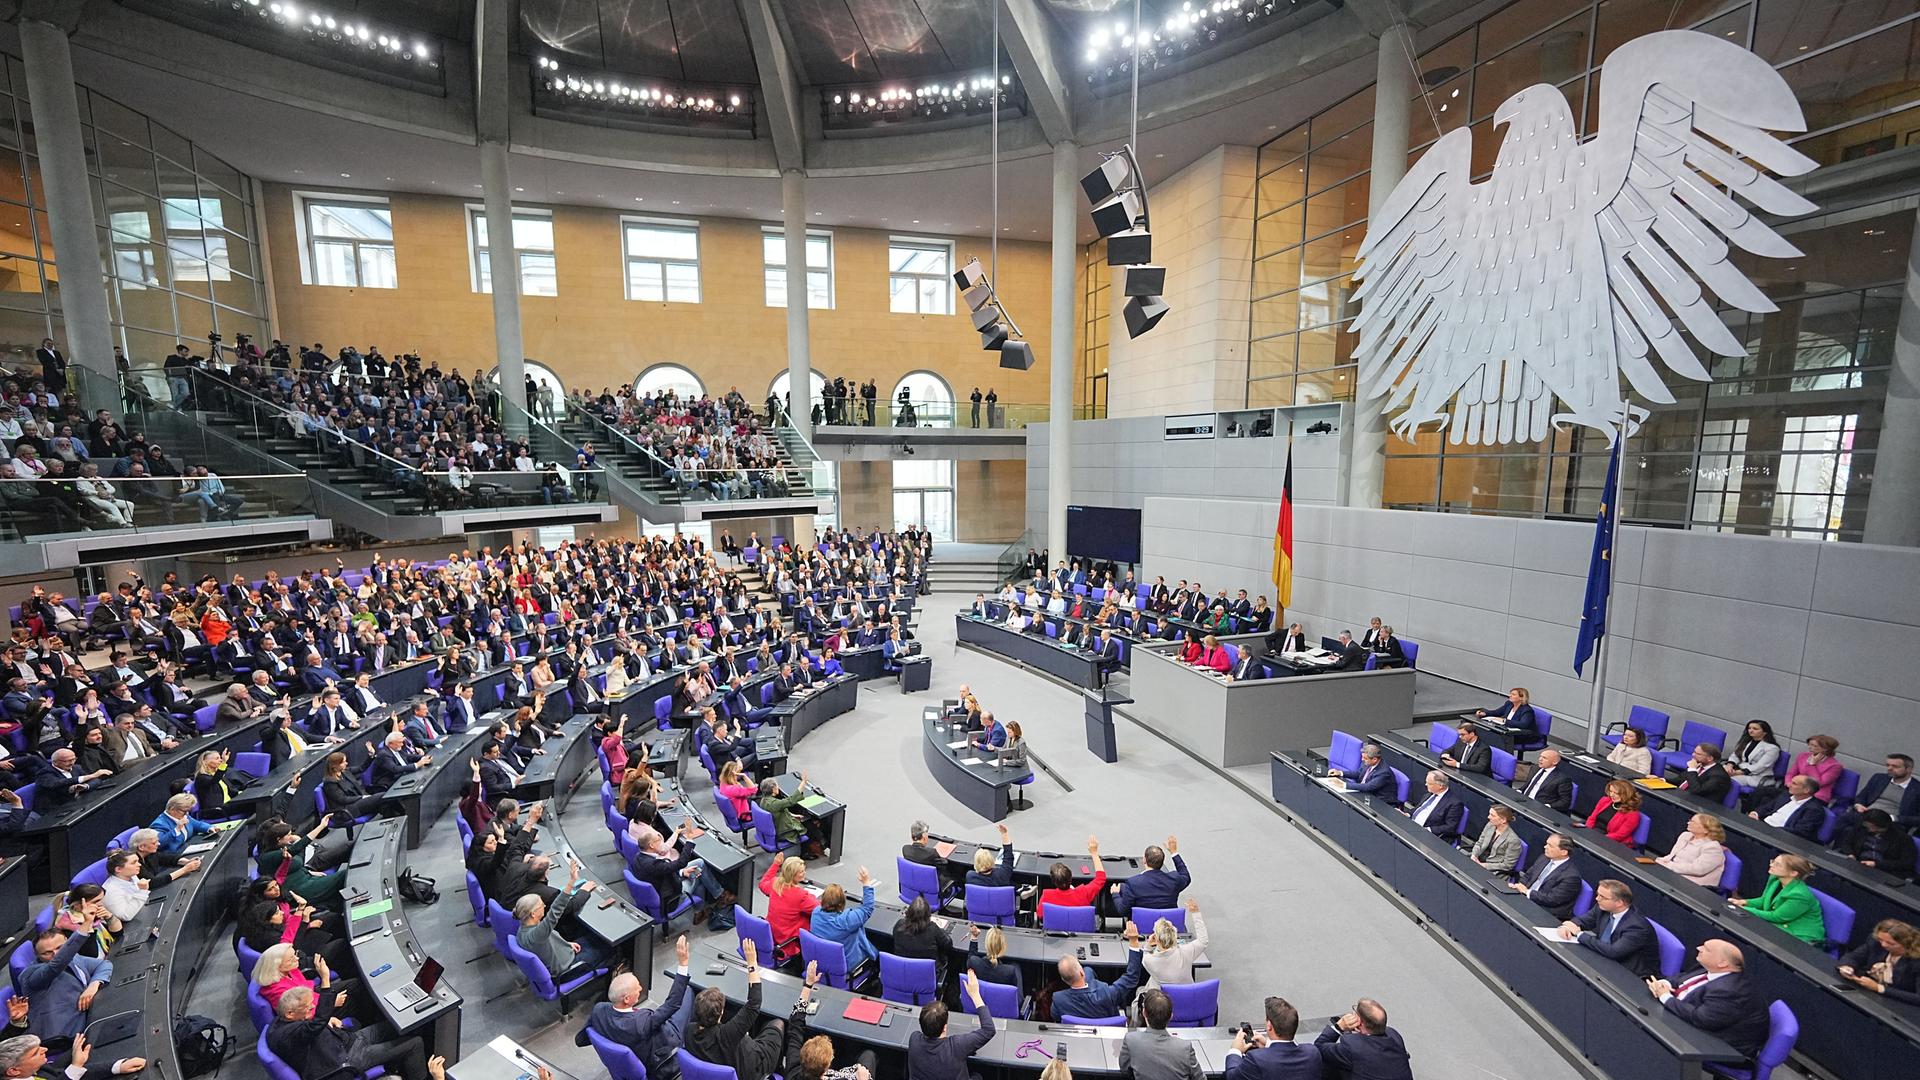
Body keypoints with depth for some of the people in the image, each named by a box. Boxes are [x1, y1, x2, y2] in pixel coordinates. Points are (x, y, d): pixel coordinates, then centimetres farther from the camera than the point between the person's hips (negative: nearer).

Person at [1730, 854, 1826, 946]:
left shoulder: (1800, 895, -27)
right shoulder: (1775, 879, -2)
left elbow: (1775, 917, -20)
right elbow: (1765, 901, 14)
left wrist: (1744, 910, -15)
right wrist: (1745, 902, -5)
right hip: (1782, 929, 8)